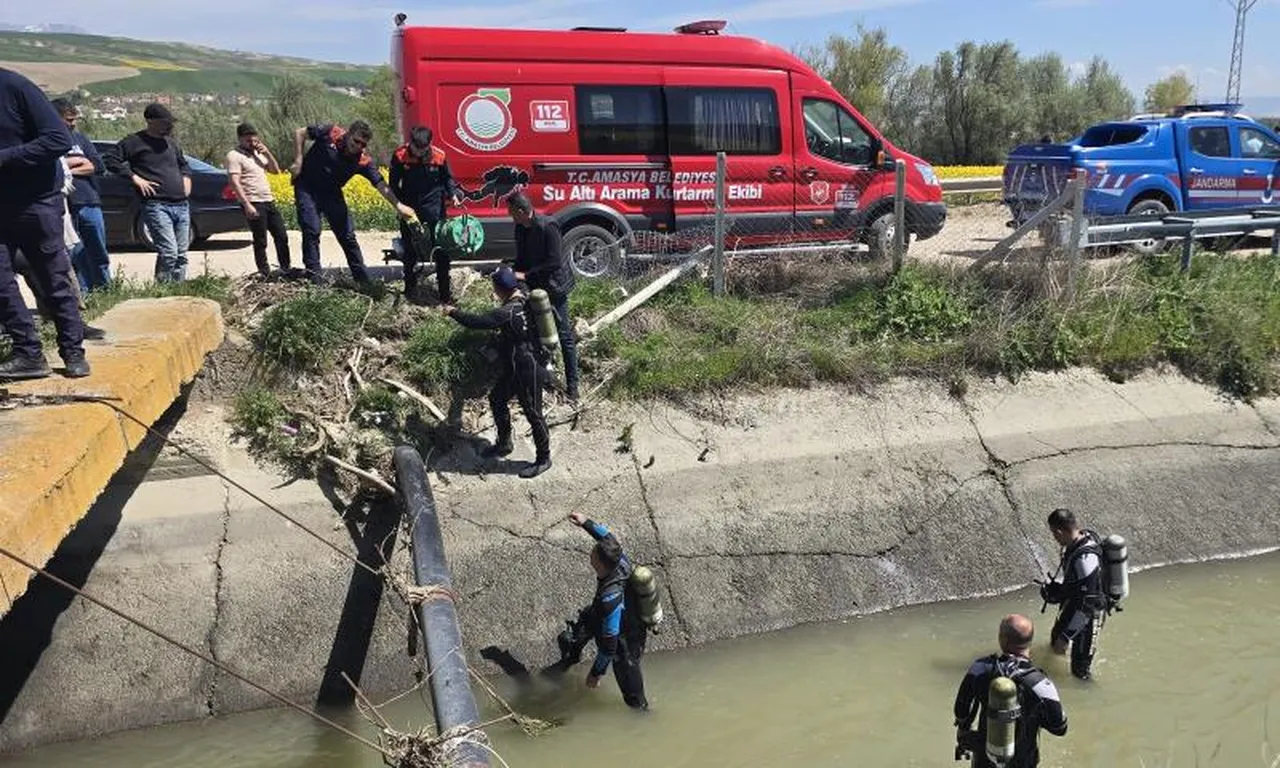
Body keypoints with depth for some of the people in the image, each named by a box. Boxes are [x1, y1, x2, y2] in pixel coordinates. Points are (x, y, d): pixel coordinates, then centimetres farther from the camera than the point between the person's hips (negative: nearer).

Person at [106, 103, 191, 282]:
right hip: (156, 205, -7)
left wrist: (186, 178, 17)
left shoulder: (171, 142, 21)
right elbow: (111, 160, -3)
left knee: (181, 256, 7)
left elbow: (183, 164, 37)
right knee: (168, 253, -17)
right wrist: (135, 178, -10)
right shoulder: (134, 142, 1)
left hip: (181, 205, 7)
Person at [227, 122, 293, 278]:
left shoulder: (258, 153, 16)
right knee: (260, 242, -3)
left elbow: (276, 170, 18)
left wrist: (267, 153, 3)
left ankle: (286, 268, 21)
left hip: (269, 201, 8)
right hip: (253, 203, -8)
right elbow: (235, 183, -15)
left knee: (282, 236, 10)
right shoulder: (234, 156, -7)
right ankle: (265, 274, 4)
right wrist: (247, 205, -23)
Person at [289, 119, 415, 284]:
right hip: (307, 188, -3)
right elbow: (299, 133, -9)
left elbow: (380, 184, -23)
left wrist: (398, 205, -37)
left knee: (347, 234, 4)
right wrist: (298, 161, -15)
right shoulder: (330, 133, -20)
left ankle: (362, 278, 15)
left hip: (331, 193, 3)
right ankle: (313, 277, -3)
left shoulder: (363, 161, -16)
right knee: (312, 231, -11)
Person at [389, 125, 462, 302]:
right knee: (410, 251, 13)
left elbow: (447, 178, 8)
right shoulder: (400, 156, -10)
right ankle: (409, 287, 30)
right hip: (409, 209, 1)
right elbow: (394, 184, 1)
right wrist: (401, 206, -8)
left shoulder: (439, 156, -10)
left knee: (441, 250, -2)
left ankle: (445, 293, 7)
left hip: (434, 209, -1)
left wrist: (453, 193, -9)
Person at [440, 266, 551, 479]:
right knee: (497, 399, 22)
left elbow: (476, 322, -23)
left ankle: (543, 459, 18)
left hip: (526, 371, -10)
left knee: (533, 413, 3)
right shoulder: (525, 300, -1)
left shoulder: (509, 313, -28)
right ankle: (504, 444, 39)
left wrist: (452, 312, -9)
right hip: (514, 368, 10)